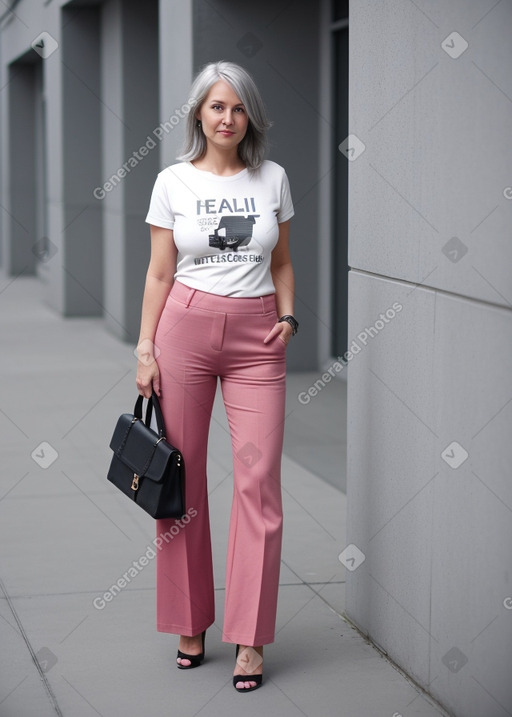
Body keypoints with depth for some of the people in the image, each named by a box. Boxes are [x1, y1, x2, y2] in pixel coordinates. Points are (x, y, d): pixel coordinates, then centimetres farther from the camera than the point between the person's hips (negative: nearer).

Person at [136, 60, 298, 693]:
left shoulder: (272, 179, 8)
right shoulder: (173, 182, 3)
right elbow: (159, 273, 4)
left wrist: (287, 315, 0)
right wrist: (145, 348, -3)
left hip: (257, 337, 1)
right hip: (185, 327, -1)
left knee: (259, 479, -6)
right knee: (182, 476, 2)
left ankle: (249, 637, 1)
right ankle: (189, 623, 16)